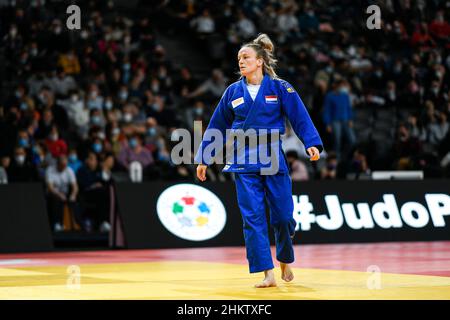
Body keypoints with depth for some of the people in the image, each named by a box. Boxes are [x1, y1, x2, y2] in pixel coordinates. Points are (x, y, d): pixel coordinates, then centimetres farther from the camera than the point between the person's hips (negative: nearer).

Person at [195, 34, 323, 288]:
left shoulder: (280, 87, -1)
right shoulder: (233, 92, 6)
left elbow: (300, 117, -6)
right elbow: (216, 126, 12)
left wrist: (312, 143, -21)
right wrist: (204, 159, 13)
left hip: (273, 159, -2)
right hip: (243, 161, 2)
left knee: (283, 215, 1)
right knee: (252, 217, -6)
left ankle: (285, 261, 29)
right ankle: (268, 274, -3)